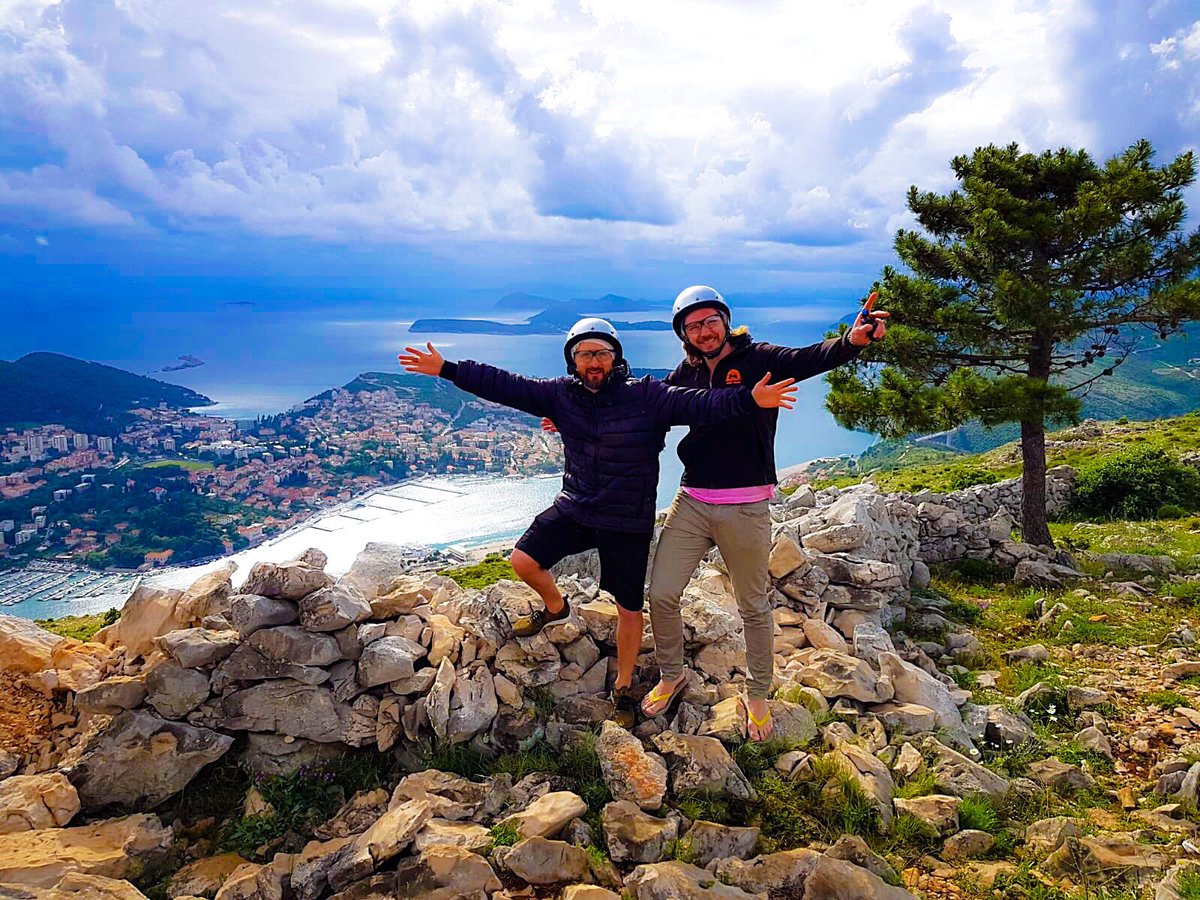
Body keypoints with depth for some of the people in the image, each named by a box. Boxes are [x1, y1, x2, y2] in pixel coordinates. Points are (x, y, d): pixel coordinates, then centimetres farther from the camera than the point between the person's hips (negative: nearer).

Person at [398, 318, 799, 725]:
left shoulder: (648, 396, -15)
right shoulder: (561, 393, -3)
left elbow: (699, 404, -27)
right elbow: (504, 385, -3)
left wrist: (749, 400, -43)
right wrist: (446, 369, -6)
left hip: (628, 523, -3)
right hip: (574, 508, 3)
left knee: (629, 608, 6)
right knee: (524, 559, -7)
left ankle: (623, 688, 29)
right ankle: (555, 606, 28)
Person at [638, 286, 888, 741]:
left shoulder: (758, 359, -6)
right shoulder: (686, 373, 6)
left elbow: (809, 359, -23)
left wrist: (851, 341, -45)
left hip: (745, 509, -3)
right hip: (691, 503, 4)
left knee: (754, 606, 10)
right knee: (661, 595, 5)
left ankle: (757, 696, 32)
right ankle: (671, 676, 31)